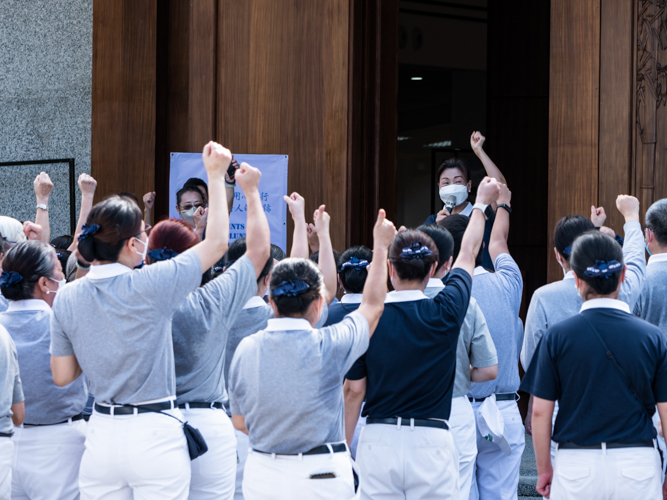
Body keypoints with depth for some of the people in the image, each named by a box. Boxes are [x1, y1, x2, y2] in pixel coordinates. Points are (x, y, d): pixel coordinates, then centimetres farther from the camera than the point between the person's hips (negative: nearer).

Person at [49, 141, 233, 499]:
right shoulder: (151, 286, -13)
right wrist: (216, 176, 7)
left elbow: (62, 376, 6)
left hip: (100, 438, 4)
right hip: (155, 436, -4)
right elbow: (216, 242, -1)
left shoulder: (67, 298, 0)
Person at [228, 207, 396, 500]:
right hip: (319, 476, -4)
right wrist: (381, 246, 18)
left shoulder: (246, 349, -2)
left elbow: (239, 421, 8)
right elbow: (372, 306, 7)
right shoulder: (328, 346, -12)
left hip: (261, 474, 4)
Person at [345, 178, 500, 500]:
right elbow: (468, 254, 12)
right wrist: (481, 203, 28)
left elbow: (354, 390, 0)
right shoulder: (445, 314, -4)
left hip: (378, 440, 1)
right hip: (432, 440, -1)